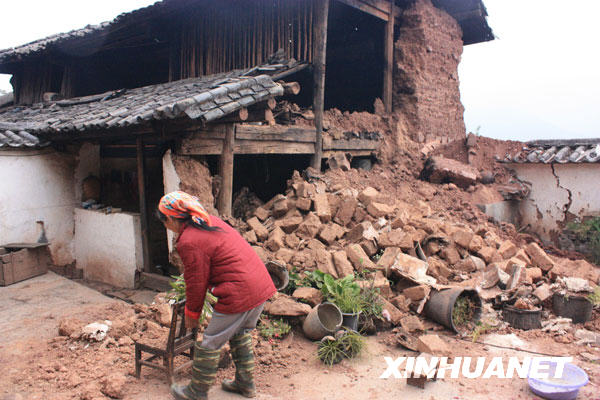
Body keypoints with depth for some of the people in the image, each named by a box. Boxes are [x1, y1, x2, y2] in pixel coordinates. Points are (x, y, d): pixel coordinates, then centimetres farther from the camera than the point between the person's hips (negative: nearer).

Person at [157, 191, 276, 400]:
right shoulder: (211, 221, 11)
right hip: (262, 285, 9)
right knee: (240, 334, 27)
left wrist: (191, 315, 8)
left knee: (210, 343, 9)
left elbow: (196, 283, -7)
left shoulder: (189, 242, -15)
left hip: (239, 294, -9)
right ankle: (245, 383, 41)